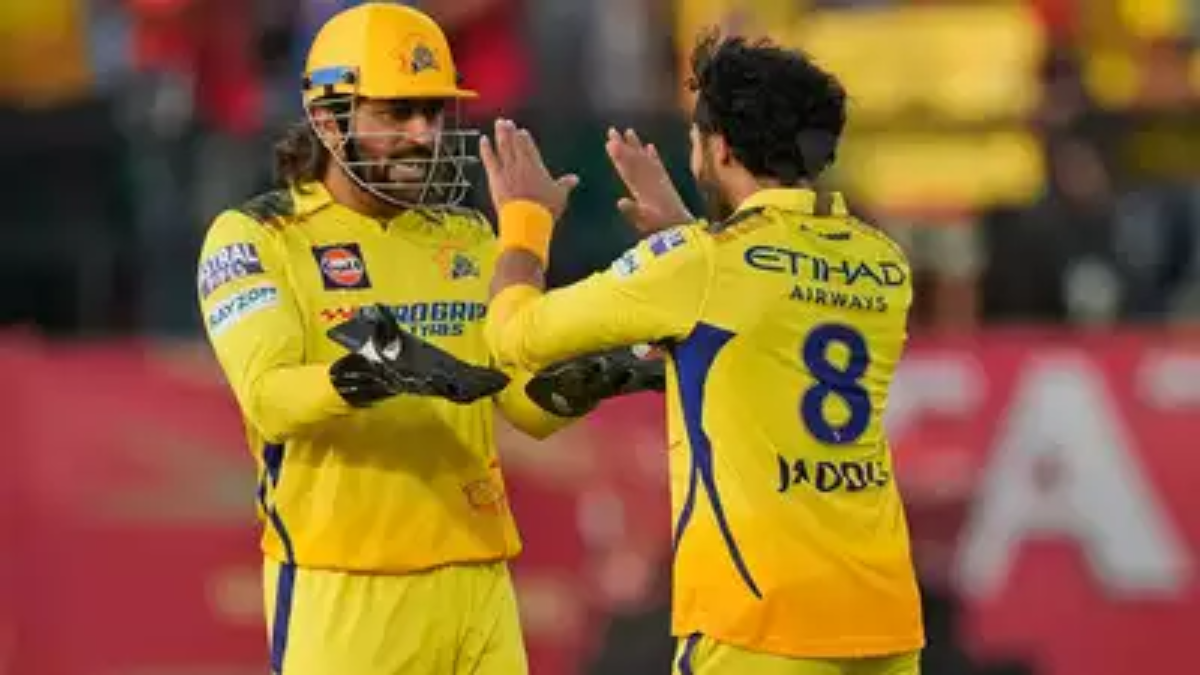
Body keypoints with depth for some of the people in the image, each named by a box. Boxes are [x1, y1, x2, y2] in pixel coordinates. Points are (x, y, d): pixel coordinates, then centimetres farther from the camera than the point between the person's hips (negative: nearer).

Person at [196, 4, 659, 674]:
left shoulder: (468, 239, 15)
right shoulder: (254, 240, -2)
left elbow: (530, 404, 8)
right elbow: (268, 397, -18)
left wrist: (583, 380, -15)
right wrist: (370, 374, -36)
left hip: (475, 575, 5)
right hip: (342, 585, -5)